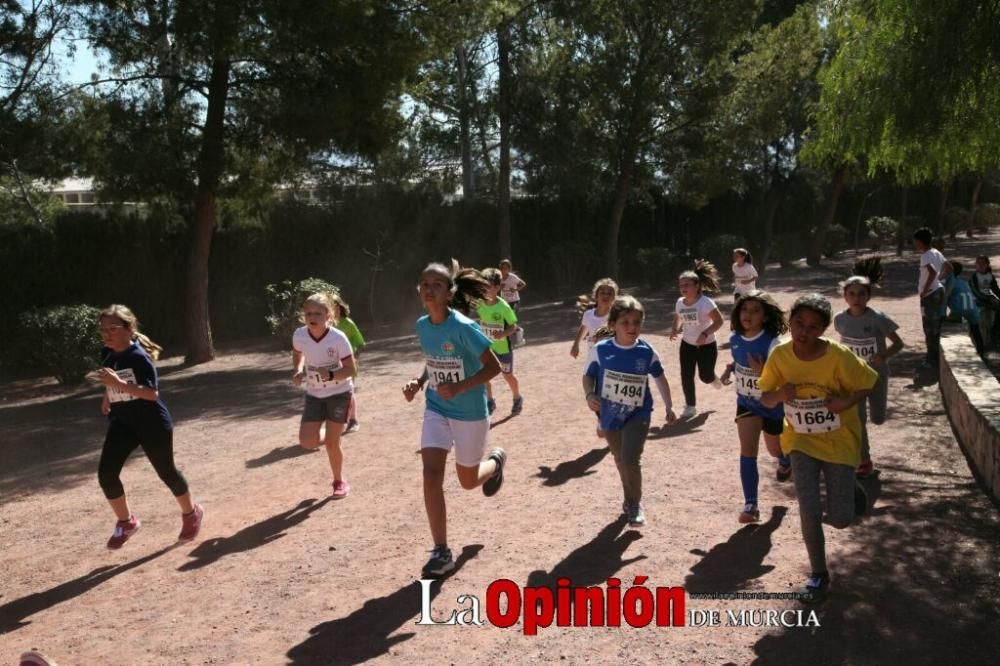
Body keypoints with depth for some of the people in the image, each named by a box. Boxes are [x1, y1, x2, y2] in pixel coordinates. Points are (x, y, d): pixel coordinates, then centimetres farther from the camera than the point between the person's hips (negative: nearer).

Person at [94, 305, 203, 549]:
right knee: (106, 474, -5)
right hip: (122, 422, 6)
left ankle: (191, 513, 32)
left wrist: (119, 384, -38)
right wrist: (108, 395, 17)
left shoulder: (139, 356, -22)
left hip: (152, 423, -6)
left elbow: (153, 393, -31)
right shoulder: (107, 355, -1)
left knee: (166, 471, 8)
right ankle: (126, 522, 16)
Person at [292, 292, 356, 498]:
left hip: (339, 393, -4)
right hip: (314, 394, 4)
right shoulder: (299, 335, -12)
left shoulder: (338, 338, -23)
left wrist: (331, 375, -35)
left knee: (331, 442, -1)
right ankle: (327, 434, 30)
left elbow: (350, 369, -17)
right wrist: (297, 371, -5)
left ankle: (340, 482, 23)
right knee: (307, 441, -7)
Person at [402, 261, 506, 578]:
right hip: (436, 409, 5)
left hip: (470, 413, -4)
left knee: (468, 480, 12)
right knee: (431, 476, -9)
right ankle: (441, 552, 2)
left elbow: (494, 367, -18)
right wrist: (420, 381, -6)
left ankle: (496, 461, 49)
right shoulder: (422, 325, -3)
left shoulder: (463, 327, -23)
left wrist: (459, 388, -28)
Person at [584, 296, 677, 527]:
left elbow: (659, 378, 4)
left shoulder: (647, 352, -11)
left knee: (631, 460, -14)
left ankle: (635, 505, 9)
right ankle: (630, 499, 42)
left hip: (638, 415, -2)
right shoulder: (600, 350, -14)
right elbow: (588, 376, -2)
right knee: (621, 461, 18)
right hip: (610, 415, 2)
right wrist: (590, 395, -21)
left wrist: (669, 406, 8)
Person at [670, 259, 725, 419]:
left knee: (705, 376, -1)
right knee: (686, 376, -2)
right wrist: (675, 329, -11)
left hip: (707, 346, -4)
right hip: (687, 345, 4)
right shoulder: (679, 303, -5)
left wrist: (705, 334, -33)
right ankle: (690, 406, 12)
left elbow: (719, 321, -20)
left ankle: (714, 379, 38)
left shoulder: (705, 302, -22)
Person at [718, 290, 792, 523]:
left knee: (774, 449, 20)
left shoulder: (772, 343, -28)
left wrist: (762, 372, -43)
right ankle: (751, 504, -5)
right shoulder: (735, 339, -10)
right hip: (746, 403, 3)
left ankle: (785, 460, 59)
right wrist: (730, 369, -7)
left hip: (772, 405, -3)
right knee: (748, 450, -10)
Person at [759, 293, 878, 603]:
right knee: (809, 512, -7)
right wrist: (780, 394, -25)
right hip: (802, 441, 2)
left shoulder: (838, 356, -21)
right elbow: (765, 398, -3)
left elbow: (868, 384, -7)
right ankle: (818, 575, 15)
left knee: (840, 520, 2)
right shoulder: (780, 355, -13)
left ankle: (847, 489, 38)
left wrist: (847, 401, -27)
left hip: (839, 441, -1)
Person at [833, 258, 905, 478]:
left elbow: (898, 343, -13)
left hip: (877, 374, -1)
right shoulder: (840, 319, -11)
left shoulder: (878, 318, -21)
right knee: (858, 419, -6)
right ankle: (864, 461, 10)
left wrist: (882, 356, -30)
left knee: (878, 419, 13)